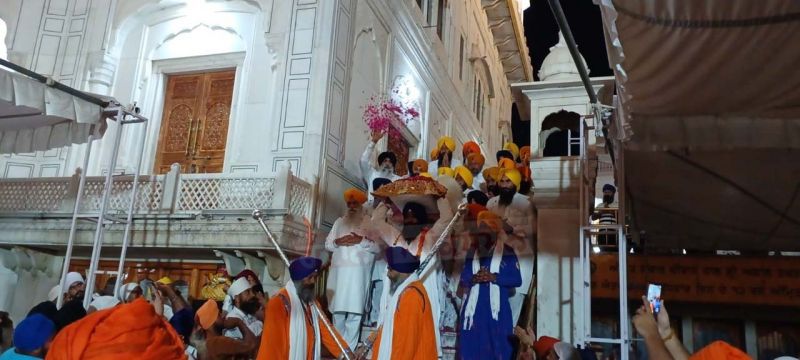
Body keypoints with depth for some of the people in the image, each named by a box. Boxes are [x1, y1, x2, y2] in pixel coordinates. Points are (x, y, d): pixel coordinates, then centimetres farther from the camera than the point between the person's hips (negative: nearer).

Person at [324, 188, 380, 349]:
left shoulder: (370, 222, 8)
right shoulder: (339, 222, 20)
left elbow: (378, 247, 1)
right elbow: (327, 244, 16)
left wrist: (361, 241, -13)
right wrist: (338, 242, -4)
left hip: (358, 271, -3)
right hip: (338, 271, 3)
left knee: (354, 311, -8)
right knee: (337, 310, 3)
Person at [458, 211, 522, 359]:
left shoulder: (506, 252, 1)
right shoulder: (472, 253, 11)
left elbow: (517, 279, -3)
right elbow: (463, 280, 10)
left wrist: (494, 277, -15)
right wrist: (474, 279, -12)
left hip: (497, 309, -3)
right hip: (474, 309, 3)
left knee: (498, 347, -2)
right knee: (472, 347, 3)